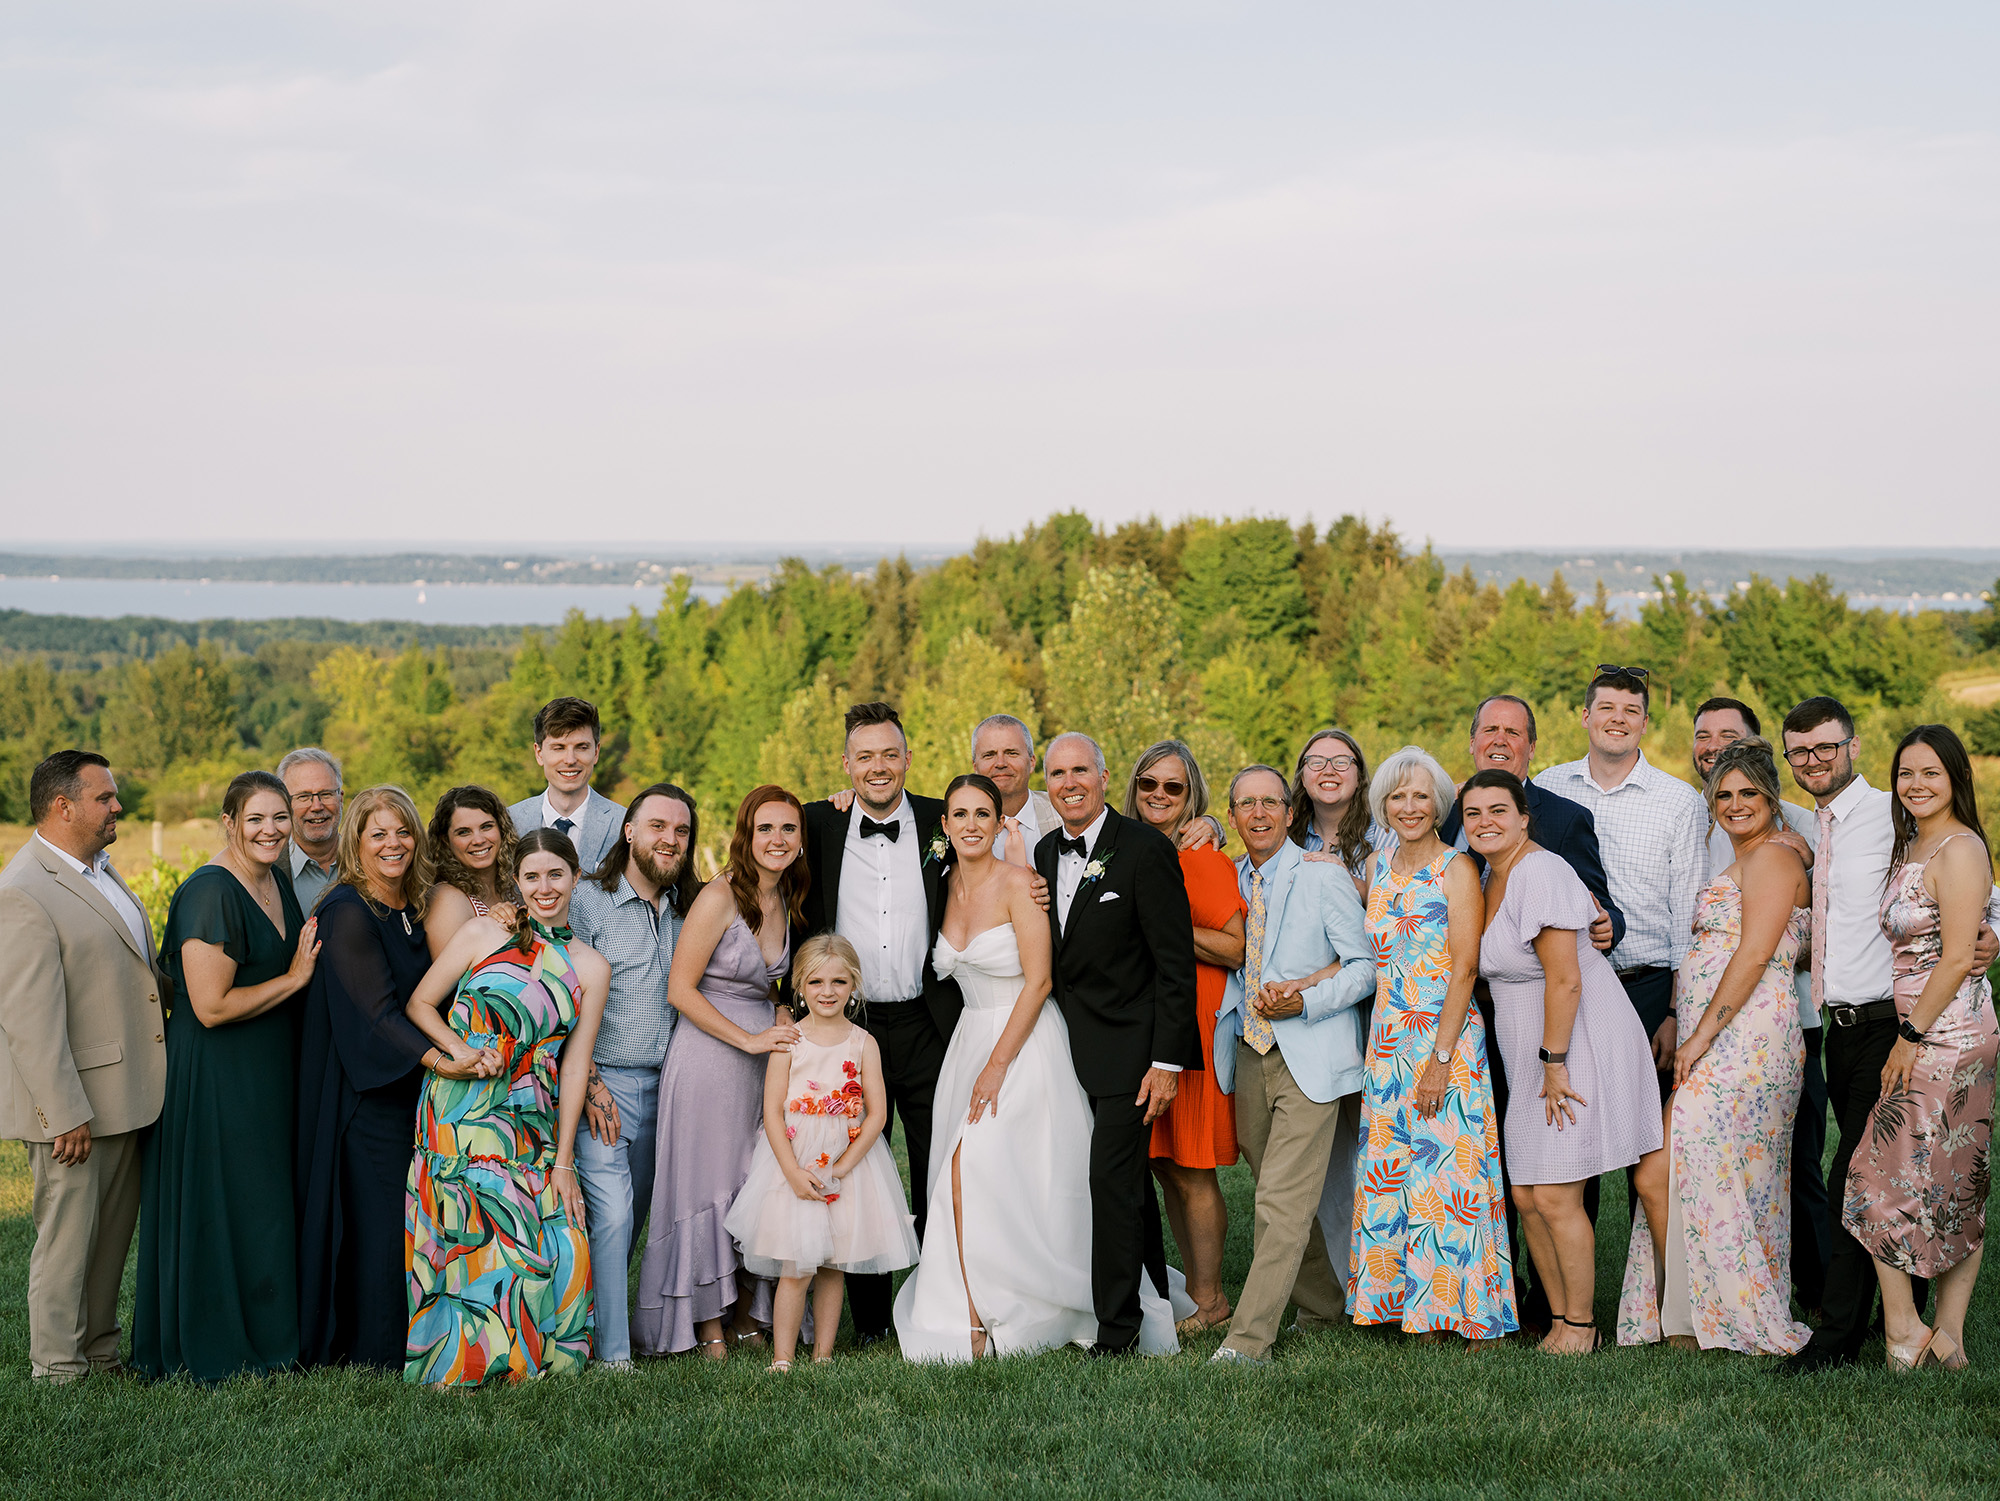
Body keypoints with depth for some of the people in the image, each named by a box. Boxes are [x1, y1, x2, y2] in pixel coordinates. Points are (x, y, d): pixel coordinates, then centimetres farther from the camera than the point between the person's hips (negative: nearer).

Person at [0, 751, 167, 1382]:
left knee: (113, 1231, 16)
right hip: (73, 1102, -9)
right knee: (67, 1235, 2)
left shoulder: (99, 867, 12)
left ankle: (101, 1348, 28)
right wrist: (64, 1113, -23)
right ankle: (57, 1369, 14)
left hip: (125, 1089, 9)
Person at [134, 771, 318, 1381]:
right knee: (225, 1210, 0)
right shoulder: (211, 893, -19)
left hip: (268, 1077, 9)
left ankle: (268, 1340, 25)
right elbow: (212, 1006, -23)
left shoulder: (277, 883, 9)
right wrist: (294, 979, -15)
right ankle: (218, 1350, 13)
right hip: (216, 1081, -9)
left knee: (268, 1208, 14)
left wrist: (306, 966, 5)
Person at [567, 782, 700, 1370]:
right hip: (602, 1082, -6)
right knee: (610, 1214, -12)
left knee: (634, 1216, 9)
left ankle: (599, 1316, 23)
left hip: (661, 1086, 6)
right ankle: (612, 1355, -8)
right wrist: (590, 1083, -12)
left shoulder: (686, 911, 12)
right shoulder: (588, 900, -5)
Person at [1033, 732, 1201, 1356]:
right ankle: (1155, 1304, 29)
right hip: (1075, 1048, 7)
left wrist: (1167, 1060, -16)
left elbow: (1175, 964, -13)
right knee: (1127, 1180, 16)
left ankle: (1118, 1329, -3)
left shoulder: (1146, 849, -12)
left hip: (1130, 1047, -7)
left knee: (1112, 1177, -10)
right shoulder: (1044, 853, 9)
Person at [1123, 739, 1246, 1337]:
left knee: (1190, 1169, -3)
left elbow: (1235, 949, -15)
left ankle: (1209, 1300, 7)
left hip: (1192, 1023, -7)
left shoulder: (1203, 858, -9)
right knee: (1164, 1166, 10)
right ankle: (1193, 1288, 19)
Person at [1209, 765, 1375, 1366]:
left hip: (1309, 1054, -6)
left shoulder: (1324, 877, -4)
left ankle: (1248, 1339, -14)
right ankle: (1323, 1306, 31)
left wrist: (1303, 1000, -18)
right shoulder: (1228, 880, 11)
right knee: (1279, 1196, 13)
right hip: (1249, 1054, 6)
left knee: (1283, 1202, -12)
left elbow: (1365, 965, -4)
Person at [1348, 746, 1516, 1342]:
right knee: (1390, 1174, 5)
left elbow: (1464, 968, -12)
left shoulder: (1457, 870, -6)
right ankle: (1406, 1306, 11)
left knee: (1443, 1172, -6)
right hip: (1388, 1042, 6)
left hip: (1446, 1039, -6)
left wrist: (1440, 1058, -18)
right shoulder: (1379, 865, 12)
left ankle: (1449, 1308, 1)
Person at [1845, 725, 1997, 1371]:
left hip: (1945, 1035, -9)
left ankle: (1903, 1331, 0)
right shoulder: (1911, 846, 17)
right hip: (1919, 1034, 9)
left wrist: (1912, 1038, -15)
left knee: (1889, 1184, -7)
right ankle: (1947, 1337, 12)